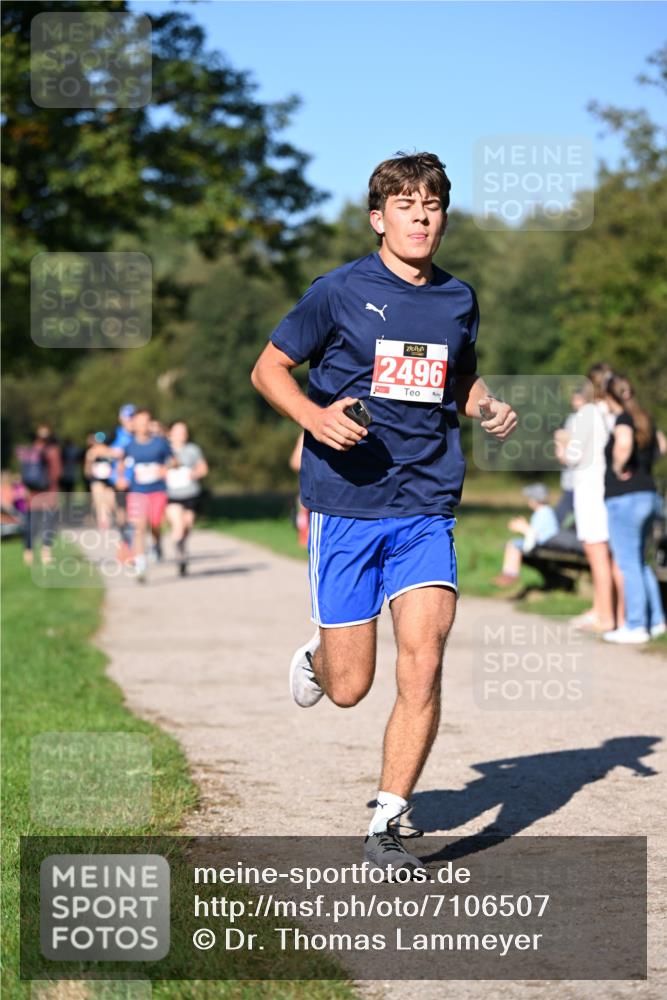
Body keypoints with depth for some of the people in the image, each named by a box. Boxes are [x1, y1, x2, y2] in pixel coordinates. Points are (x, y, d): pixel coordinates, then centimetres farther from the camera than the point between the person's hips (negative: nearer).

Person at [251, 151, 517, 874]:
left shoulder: (458, 300, 10)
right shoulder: (341, 291, -3)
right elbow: (269, 367, 4)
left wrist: (489, 409, 5)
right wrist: (312, 415, -16)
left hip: (427, 508, 3)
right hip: (346, 507, -3)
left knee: (423, 664, -12)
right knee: (349, 688, 1)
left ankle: (385, 826, 1)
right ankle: (315, 656, 39)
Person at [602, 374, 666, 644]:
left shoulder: (623, 420, -13)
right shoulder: (645, 420, 12)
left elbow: (624, 443, -36)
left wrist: (618, 467, -20)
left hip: (624, 499, -9)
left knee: (628, 563, -2)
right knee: (640, 563, 18)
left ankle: (635, 626, 0)